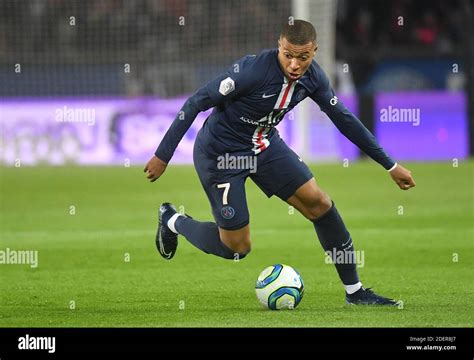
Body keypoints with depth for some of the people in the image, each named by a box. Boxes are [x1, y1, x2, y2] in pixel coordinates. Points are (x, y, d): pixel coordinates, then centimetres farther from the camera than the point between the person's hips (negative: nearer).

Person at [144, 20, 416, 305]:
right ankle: (172, 221, 26)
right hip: (219, 153, -6)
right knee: (238, 247, -2)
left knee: (318, 202, -5)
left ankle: (354, 291, 7)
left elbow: (345, 119, 3)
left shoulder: (313, 77, -11)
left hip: (265, 145, 6)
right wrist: (163, 156, -23)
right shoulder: (252, 70, -32)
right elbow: (196, 103, -25)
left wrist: (391, 165, 6)